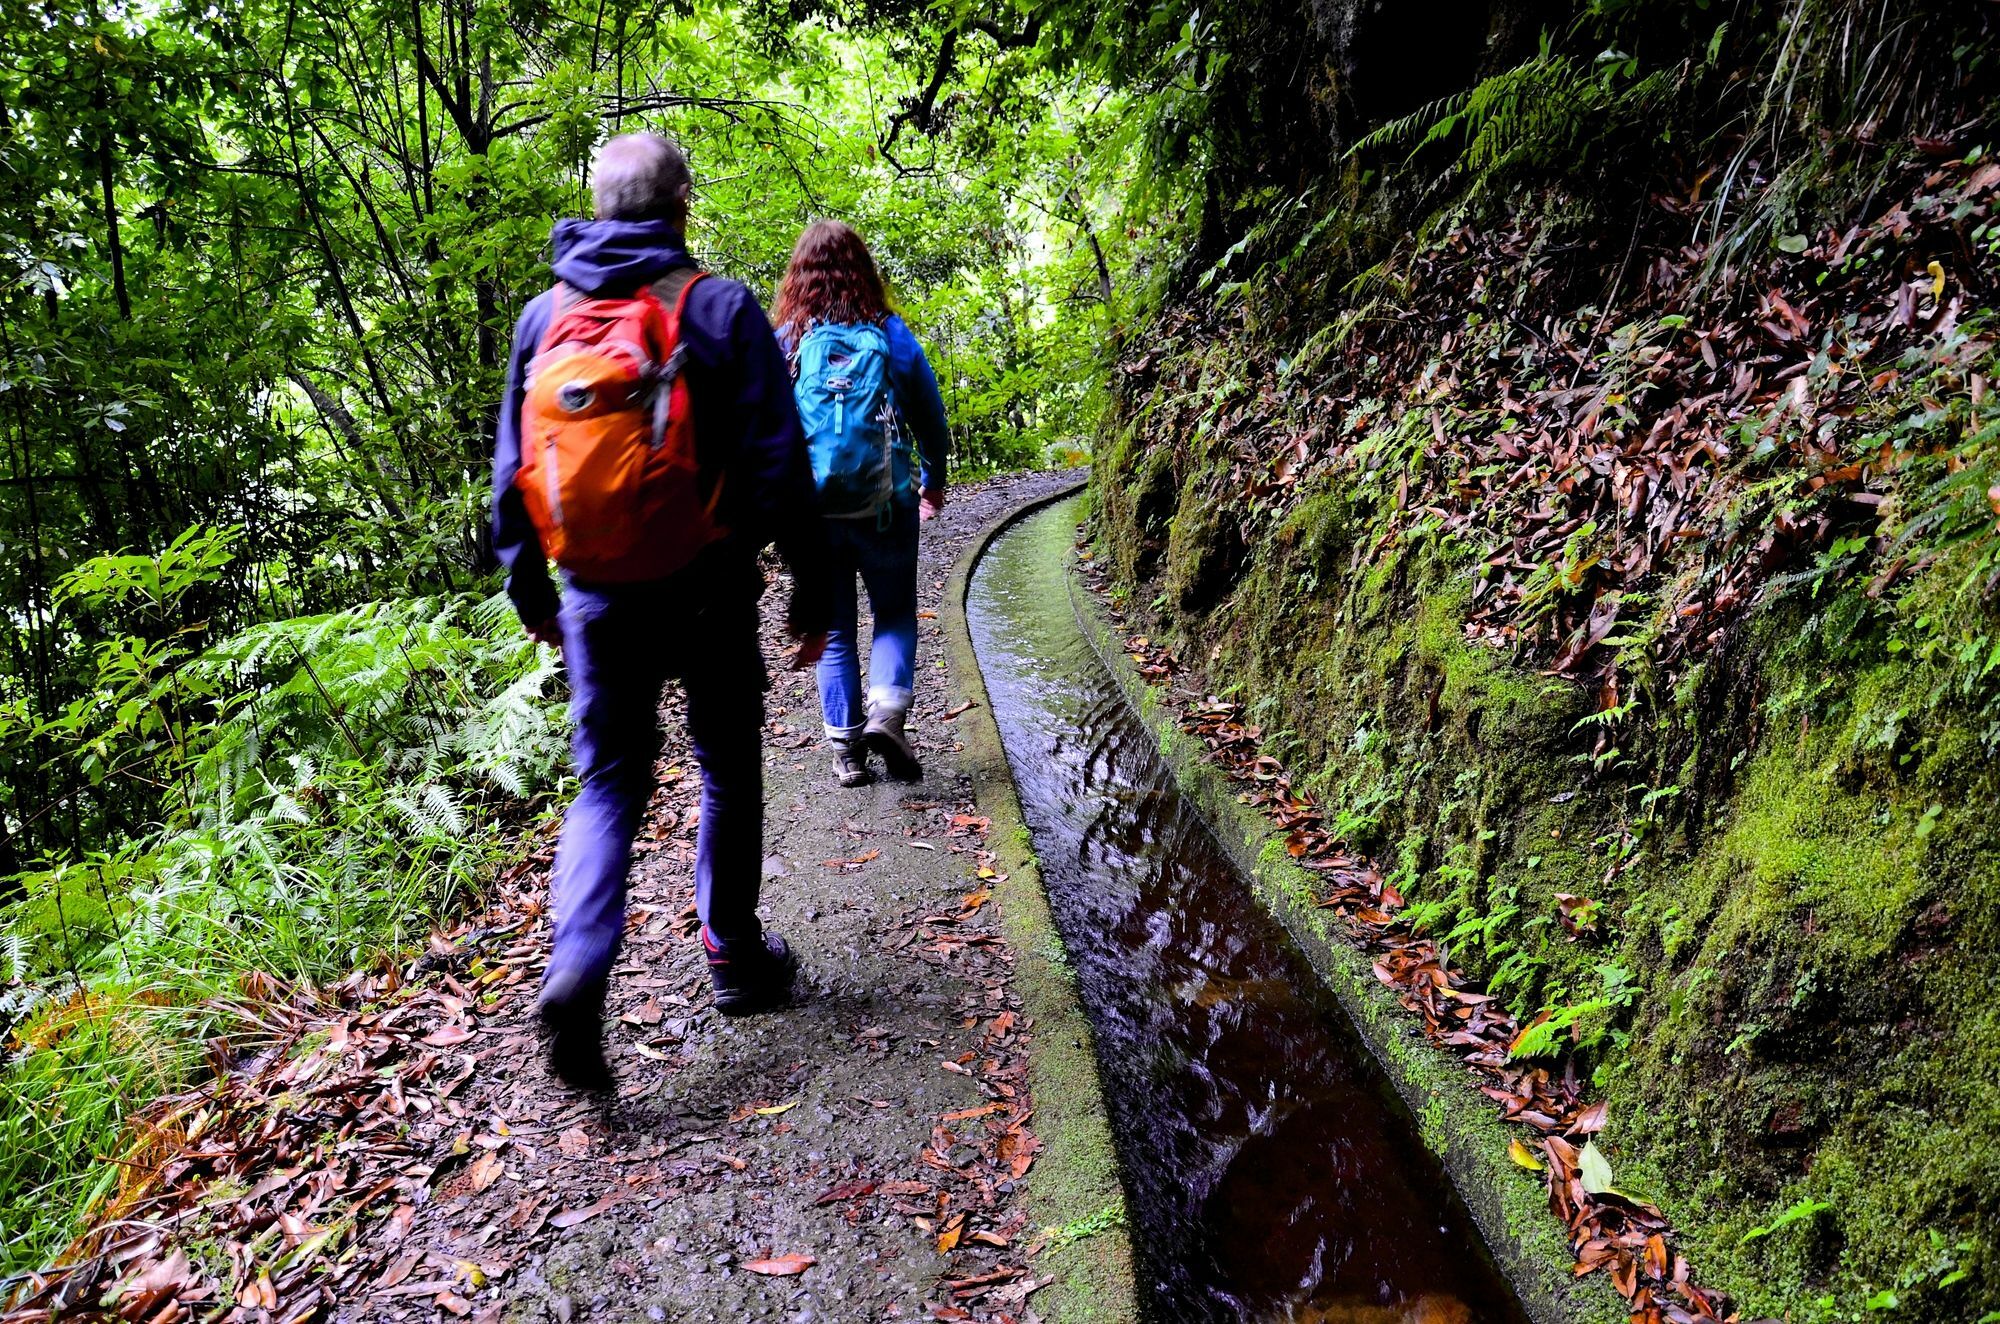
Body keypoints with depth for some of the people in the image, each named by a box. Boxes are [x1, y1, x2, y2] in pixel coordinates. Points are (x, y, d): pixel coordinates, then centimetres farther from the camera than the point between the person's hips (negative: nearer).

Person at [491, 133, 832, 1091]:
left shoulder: (544, 314, 6)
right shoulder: (722, 307, -6)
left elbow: (512, 465, 10)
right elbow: (778, 462, -9)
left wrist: (528, 587, 21)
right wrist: (810, 590, -3)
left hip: (597, 597, 3)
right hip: (708, 594, -3)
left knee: (607, 781, 12)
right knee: (729, 772, 14)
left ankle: (577, 968, -8)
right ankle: (735, 958, 27)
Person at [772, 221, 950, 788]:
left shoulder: (783, 342, -3)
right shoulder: (893, 336, -2)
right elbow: (931, 419, 6)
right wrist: (934, 480, 22)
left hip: (812, 513, 1)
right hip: (884, 507, -1)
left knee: (833, 631, 12)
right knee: (895, 615, 15)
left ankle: (845, 747, 14)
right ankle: (888, 711, -7)